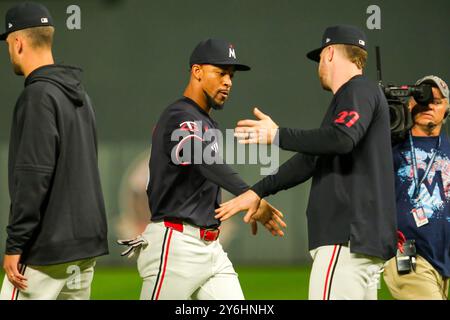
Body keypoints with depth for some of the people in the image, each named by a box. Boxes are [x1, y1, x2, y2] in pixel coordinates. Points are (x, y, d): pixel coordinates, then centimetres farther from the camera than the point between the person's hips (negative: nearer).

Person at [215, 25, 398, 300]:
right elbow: (311, 159, 30)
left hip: (350, 236, -10)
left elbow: (343, 138, -23)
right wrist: (258, 192, 30)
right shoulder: (349, 98, 26)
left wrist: (277, 135, -13)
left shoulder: (359, 90, -4)